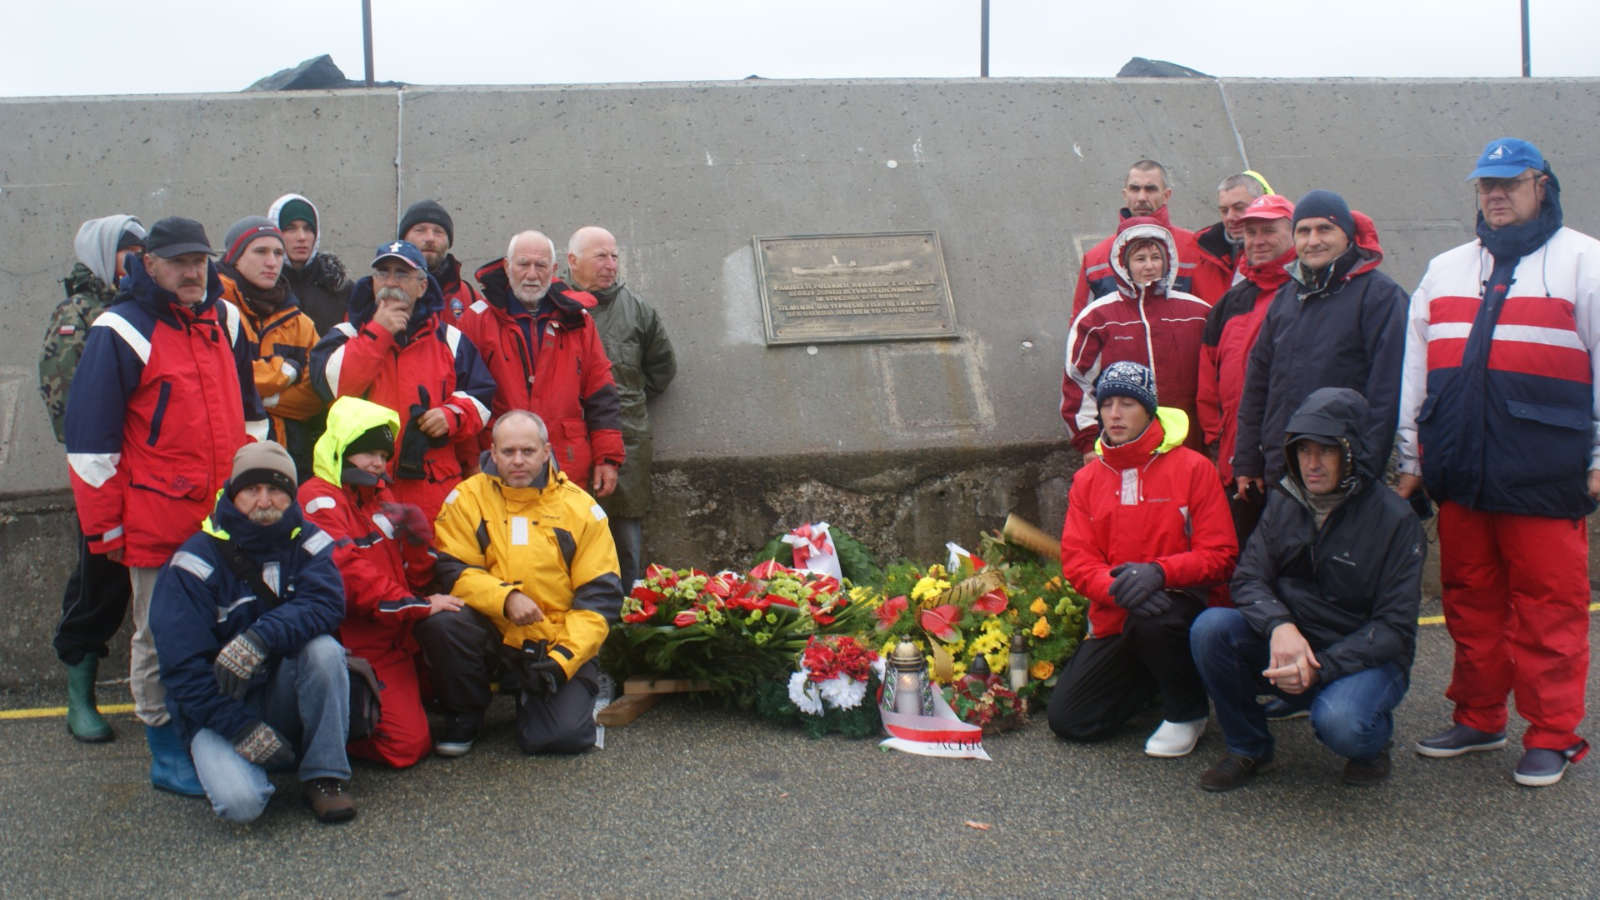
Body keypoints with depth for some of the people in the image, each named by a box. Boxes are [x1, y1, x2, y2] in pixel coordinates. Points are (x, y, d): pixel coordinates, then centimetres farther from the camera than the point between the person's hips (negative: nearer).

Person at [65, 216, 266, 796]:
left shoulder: (224, 321, 12)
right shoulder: (122, 331, -7)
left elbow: (249, 412, 22)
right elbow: (90, 437, -9)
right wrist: (104, 526, -9)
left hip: (227, 516, 6)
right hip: (157, 521, -5)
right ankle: (168, 754, 15)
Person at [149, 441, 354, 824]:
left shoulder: (308, 543, -2)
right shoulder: (197, 561, -11)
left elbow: (325, 604, -22)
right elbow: (182, 664, -14)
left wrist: (261, 637, -38)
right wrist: (242, 727, -21)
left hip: (285, 696, 2)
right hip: (220, 706, -2)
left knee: (323, 647, -29)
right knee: (240, 800, -28)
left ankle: (325, 776, -16)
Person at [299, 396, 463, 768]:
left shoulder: (380, 494, 17)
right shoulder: (319, 500, -9)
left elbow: (415, 576, 13)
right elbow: (349, 574, -21)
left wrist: (417, 537, -9)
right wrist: (418, 605, -20)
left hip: (399, 637, 9)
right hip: (358, 646, -9)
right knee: (407, 743, -14)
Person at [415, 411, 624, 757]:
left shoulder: (580, 507, 1)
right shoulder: (468, 498, 1)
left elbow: (600, 594, -2)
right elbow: (452, 572, -7)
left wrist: (564, 657, -14)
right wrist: (505, 598, -25)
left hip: (558, 644, 0)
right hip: (492, 635, 1)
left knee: (563, 736, -21)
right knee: (440, 622, -30)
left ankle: (533, 697, 19)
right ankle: (463, 718, -1)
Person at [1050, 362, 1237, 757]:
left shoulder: (1192, 468, -6)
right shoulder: (1087, 478, 6)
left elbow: (1220, 554, -12)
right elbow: (1075, 560, -2)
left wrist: (1158, 572, -30)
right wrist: (1116, 587, -24)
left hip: (1183, 604, -4)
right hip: (1115, 621, 4)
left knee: (1152, 620, -40)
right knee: (1068, 718, -7)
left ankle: (1187, 711, -8)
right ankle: (1150, 681, 22)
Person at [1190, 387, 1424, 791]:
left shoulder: (1394, 519, -12)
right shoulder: (1283, 503, 2)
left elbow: (1395, 628, -13)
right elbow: (1248, 580, -3)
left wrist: (1320, 668, -26)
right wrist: (1279, 625, -27)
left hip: (1362, 657, -4)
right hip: (1288, 648, 4)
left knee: (1340, 722, -35)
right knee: (1210, 628, -22)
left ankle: (1373, 739, 6)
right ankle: (1247, 746, 0)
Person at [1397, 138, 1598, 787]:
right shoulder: (1445, 269, 18)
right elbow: (1415, 368, 19)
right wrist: (1410, 457, 15)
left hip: (1543, 472, -4)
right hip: (1460, 471, 5)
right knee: (1470, 596, 11)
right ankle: (1479, 718, 23)